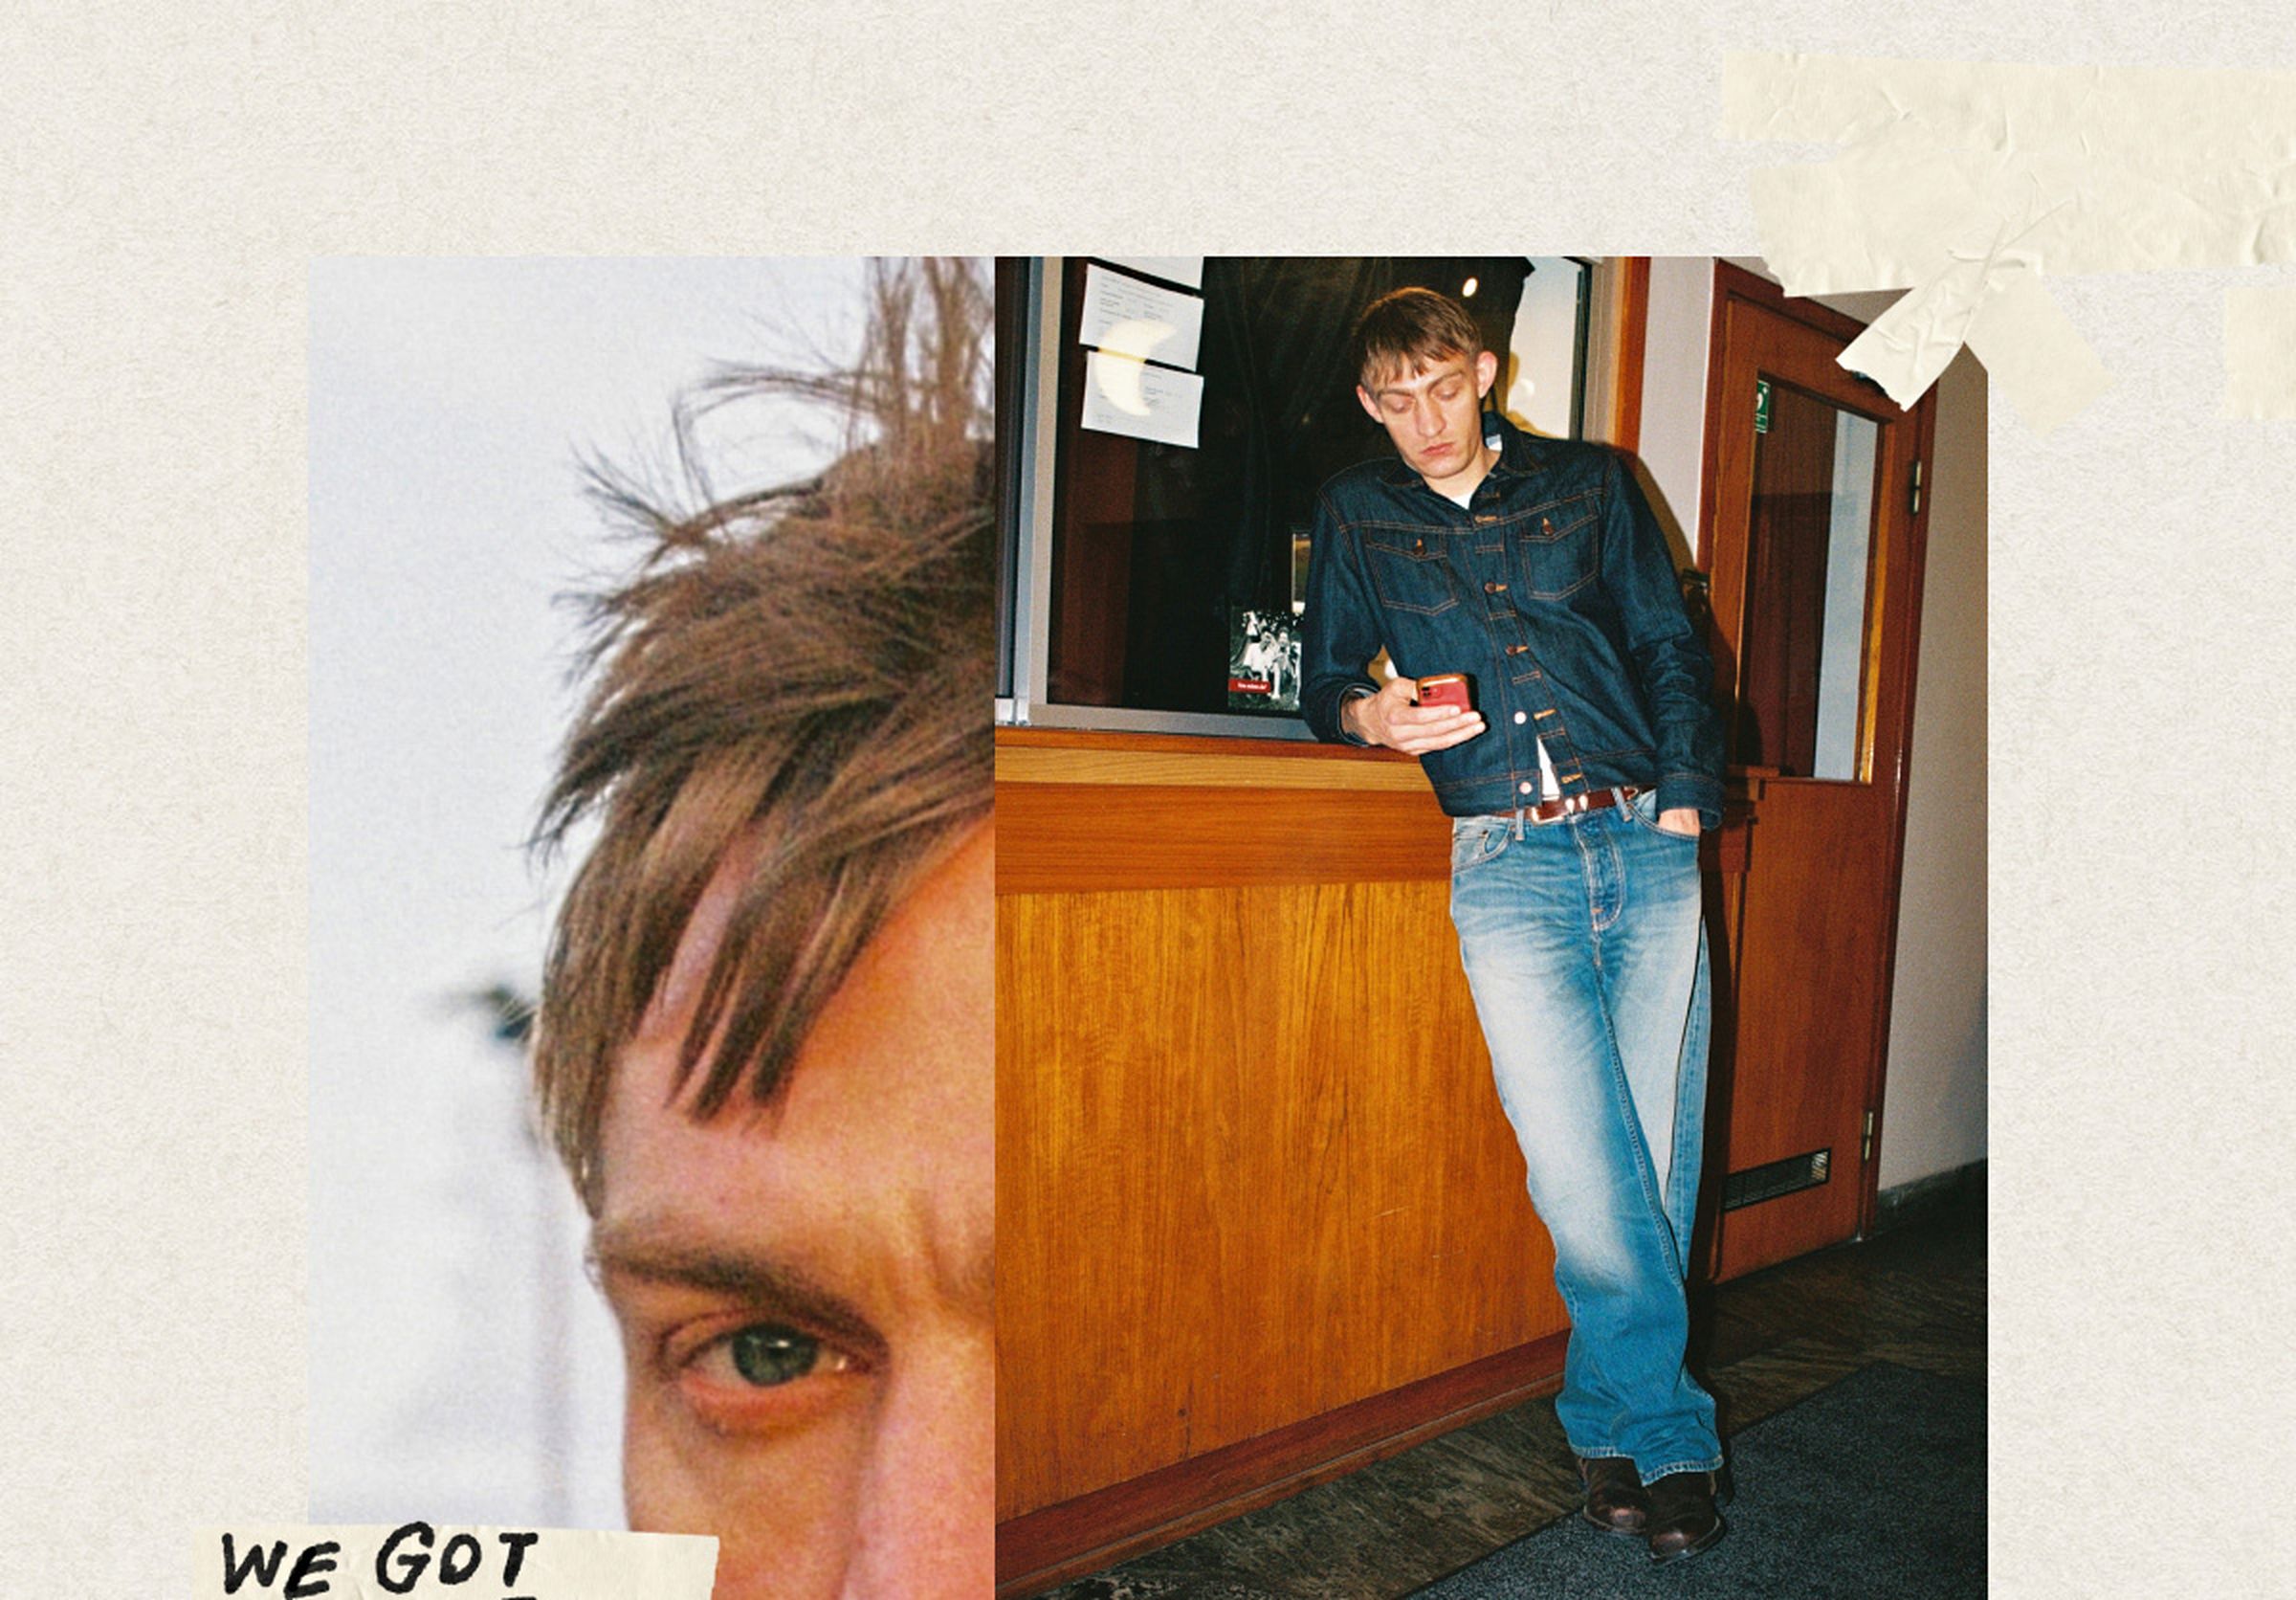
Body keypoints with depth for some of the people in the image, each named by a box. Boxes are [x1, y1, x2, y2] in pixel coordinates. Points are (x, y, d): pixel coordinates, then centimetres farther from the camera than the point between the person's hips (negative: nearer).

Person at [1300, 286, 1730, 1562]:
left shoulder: (1590, 482, 16)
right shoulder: (1358, 515, 15)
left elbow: (1672, 645, 14)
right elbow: (1325, 682, 19)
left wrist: (1685, 798, 2)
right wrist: (1369, 716, -4)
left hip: (1646, 842, 2)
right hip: (1507, 866, -1)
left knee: (1658, 1168, 3)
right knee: (1586, 1182, -11)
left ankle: (1609, 1419, 23)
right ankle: (1670, 1432, 10)